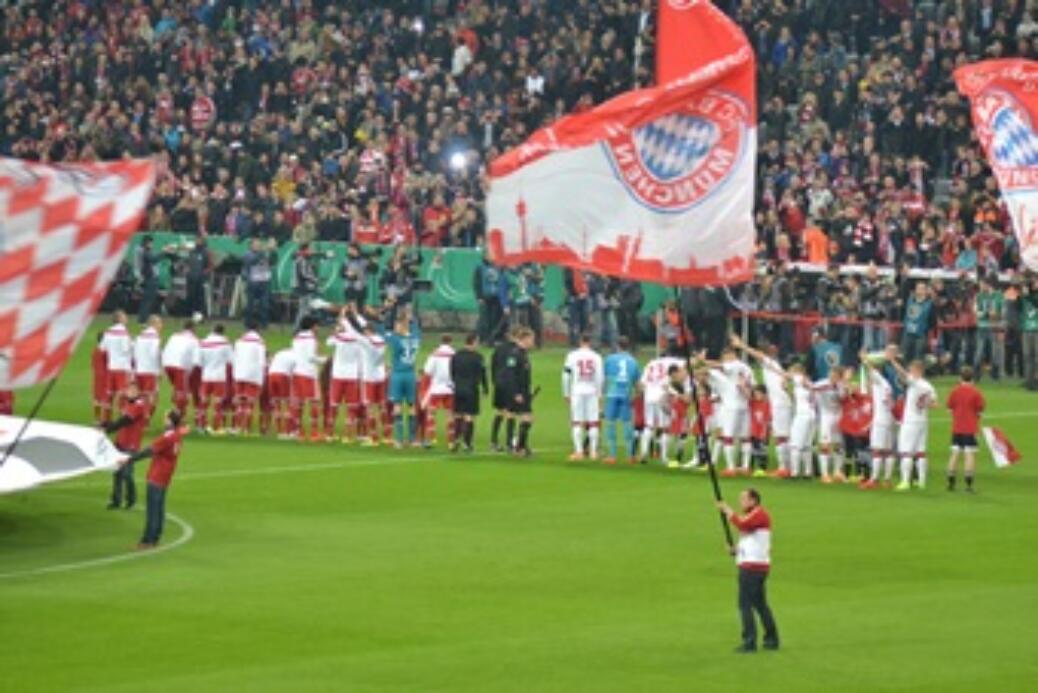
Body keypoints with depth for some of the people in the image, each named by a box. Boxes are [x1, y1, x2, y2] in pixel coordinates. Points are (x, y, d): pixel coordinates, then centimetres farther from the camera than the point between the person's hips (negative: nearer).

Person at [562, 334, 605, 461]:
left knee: (577, 422, 3)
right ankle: (593, 451, 4)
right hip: (592, 392, 1)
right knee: (593, 423, 5)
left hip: (577, 392, -1)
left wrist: (566, 393, 8)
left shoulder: (572, 356, -1)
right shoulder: (596, 357, 1)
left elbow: (566, 376, 0)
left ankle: (578, 451, -3)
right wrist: (599, 394, 11)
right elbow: (601, 377, 2)